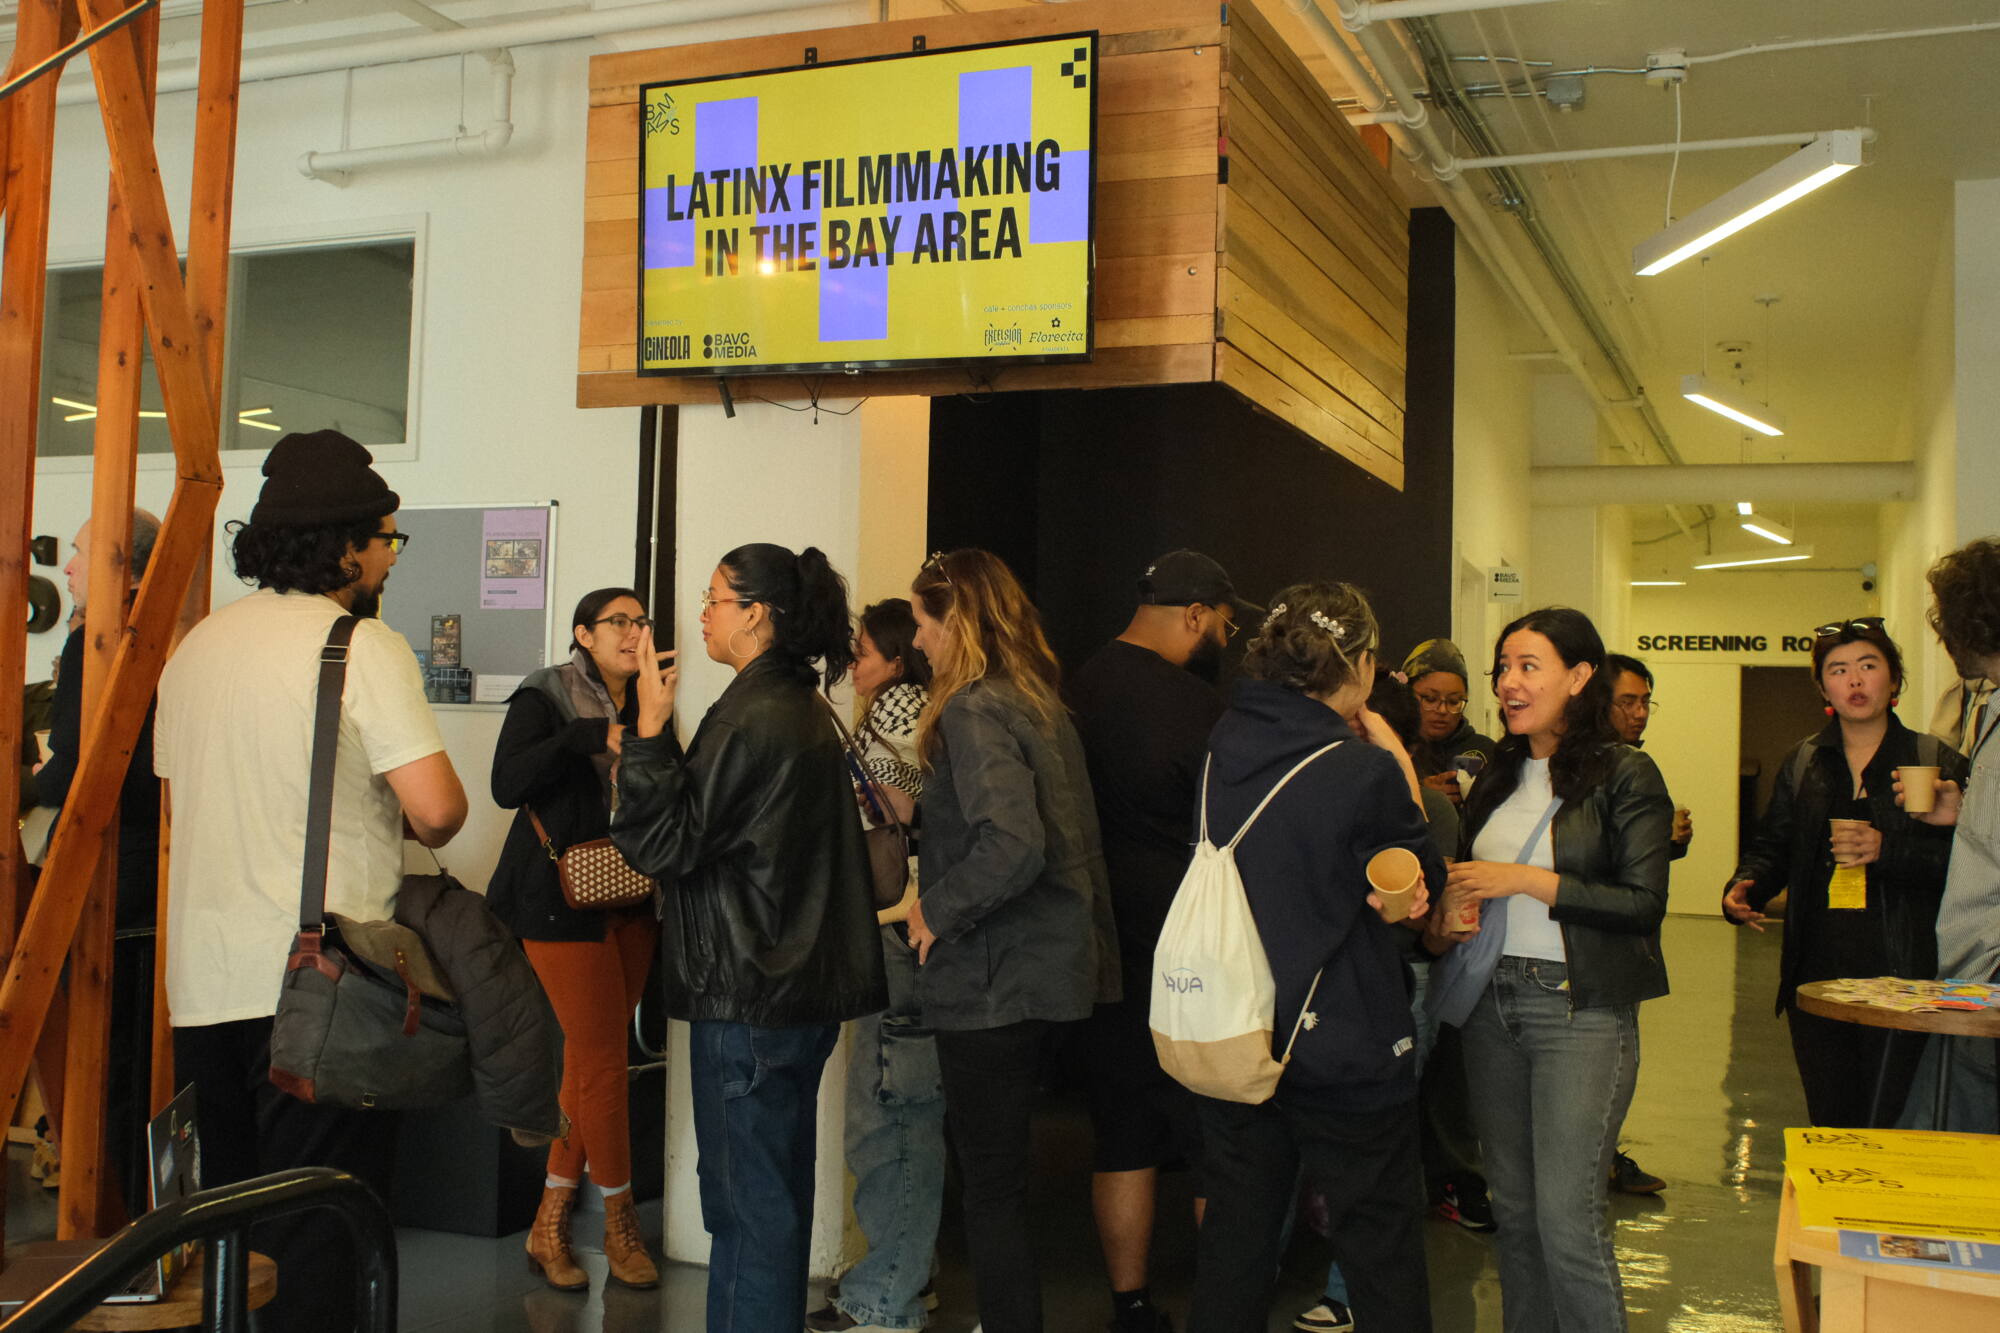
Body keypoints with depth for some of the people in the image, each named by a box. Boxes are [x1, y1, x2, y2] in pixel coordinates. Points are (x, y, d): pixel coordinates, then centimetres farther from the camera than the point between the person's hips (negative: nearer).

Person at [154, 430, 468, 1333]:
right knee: (315, 1238, 0)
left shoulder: (196, 645, 11)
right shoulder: (365, 646, -11)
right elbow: (436, 809, -19)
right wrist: (405, 820, 3)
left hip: (203, 981, 7)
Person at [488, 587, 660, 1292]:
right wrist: (590, 738, -25)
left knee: (587, 1061, 8)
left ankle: (549, 1226, 19)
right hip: (564, 900, -6)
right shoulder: (545, 699, -5)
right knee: (605, 1061, -4)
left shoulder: (646, 706, 11)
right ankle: (621, 1226, 13)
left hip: (630, 899, 6)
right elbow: (507, 785, -19)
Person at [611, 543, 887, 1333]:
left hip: (748, 994, -10)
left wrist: (650, 727, -16)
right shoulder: (805, 708, 12)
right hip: (804, 981, 10)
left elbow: (664, 844, -16)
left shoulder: (750, 719, -18)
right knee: (780, 1190, 19)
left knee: (746, 1200, -2)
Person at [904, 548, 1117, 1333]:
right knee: (999, 1169, 20)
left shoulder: (975, 710, -17)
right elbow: (1075, 840, 16)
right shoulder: (1041, 704, 11)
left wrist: (935, 910, -16)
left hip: (994, 981, -9)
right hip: (1051, 968, 9)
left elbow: (1011, 846, -29)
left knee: (991, 1182, 1)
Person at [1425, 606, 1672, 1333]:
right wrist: (1445, 917, 1)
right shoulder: (1498, 777, 12)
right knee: (1513, 1208, 12)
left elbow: (1644, 903, -13)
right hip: (1491, 1001, 6)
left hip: (1580, 1008, -6)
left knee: (1567, 1218, -8)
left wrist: (1529, 880, -16)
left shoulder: (1625, 775, -6)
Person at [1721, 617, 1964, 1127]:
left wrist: (1887, 849, -17)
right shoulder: (1802, 763, 13)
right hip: (1815, 974, 4)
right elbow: (1773, 846, 18)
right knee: (1829, 1122, 10)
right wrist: (1743, 888, -1)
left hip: (1899, 976, -4)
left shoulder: (1937, 761, 2)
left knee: (1882, 1129, -7)